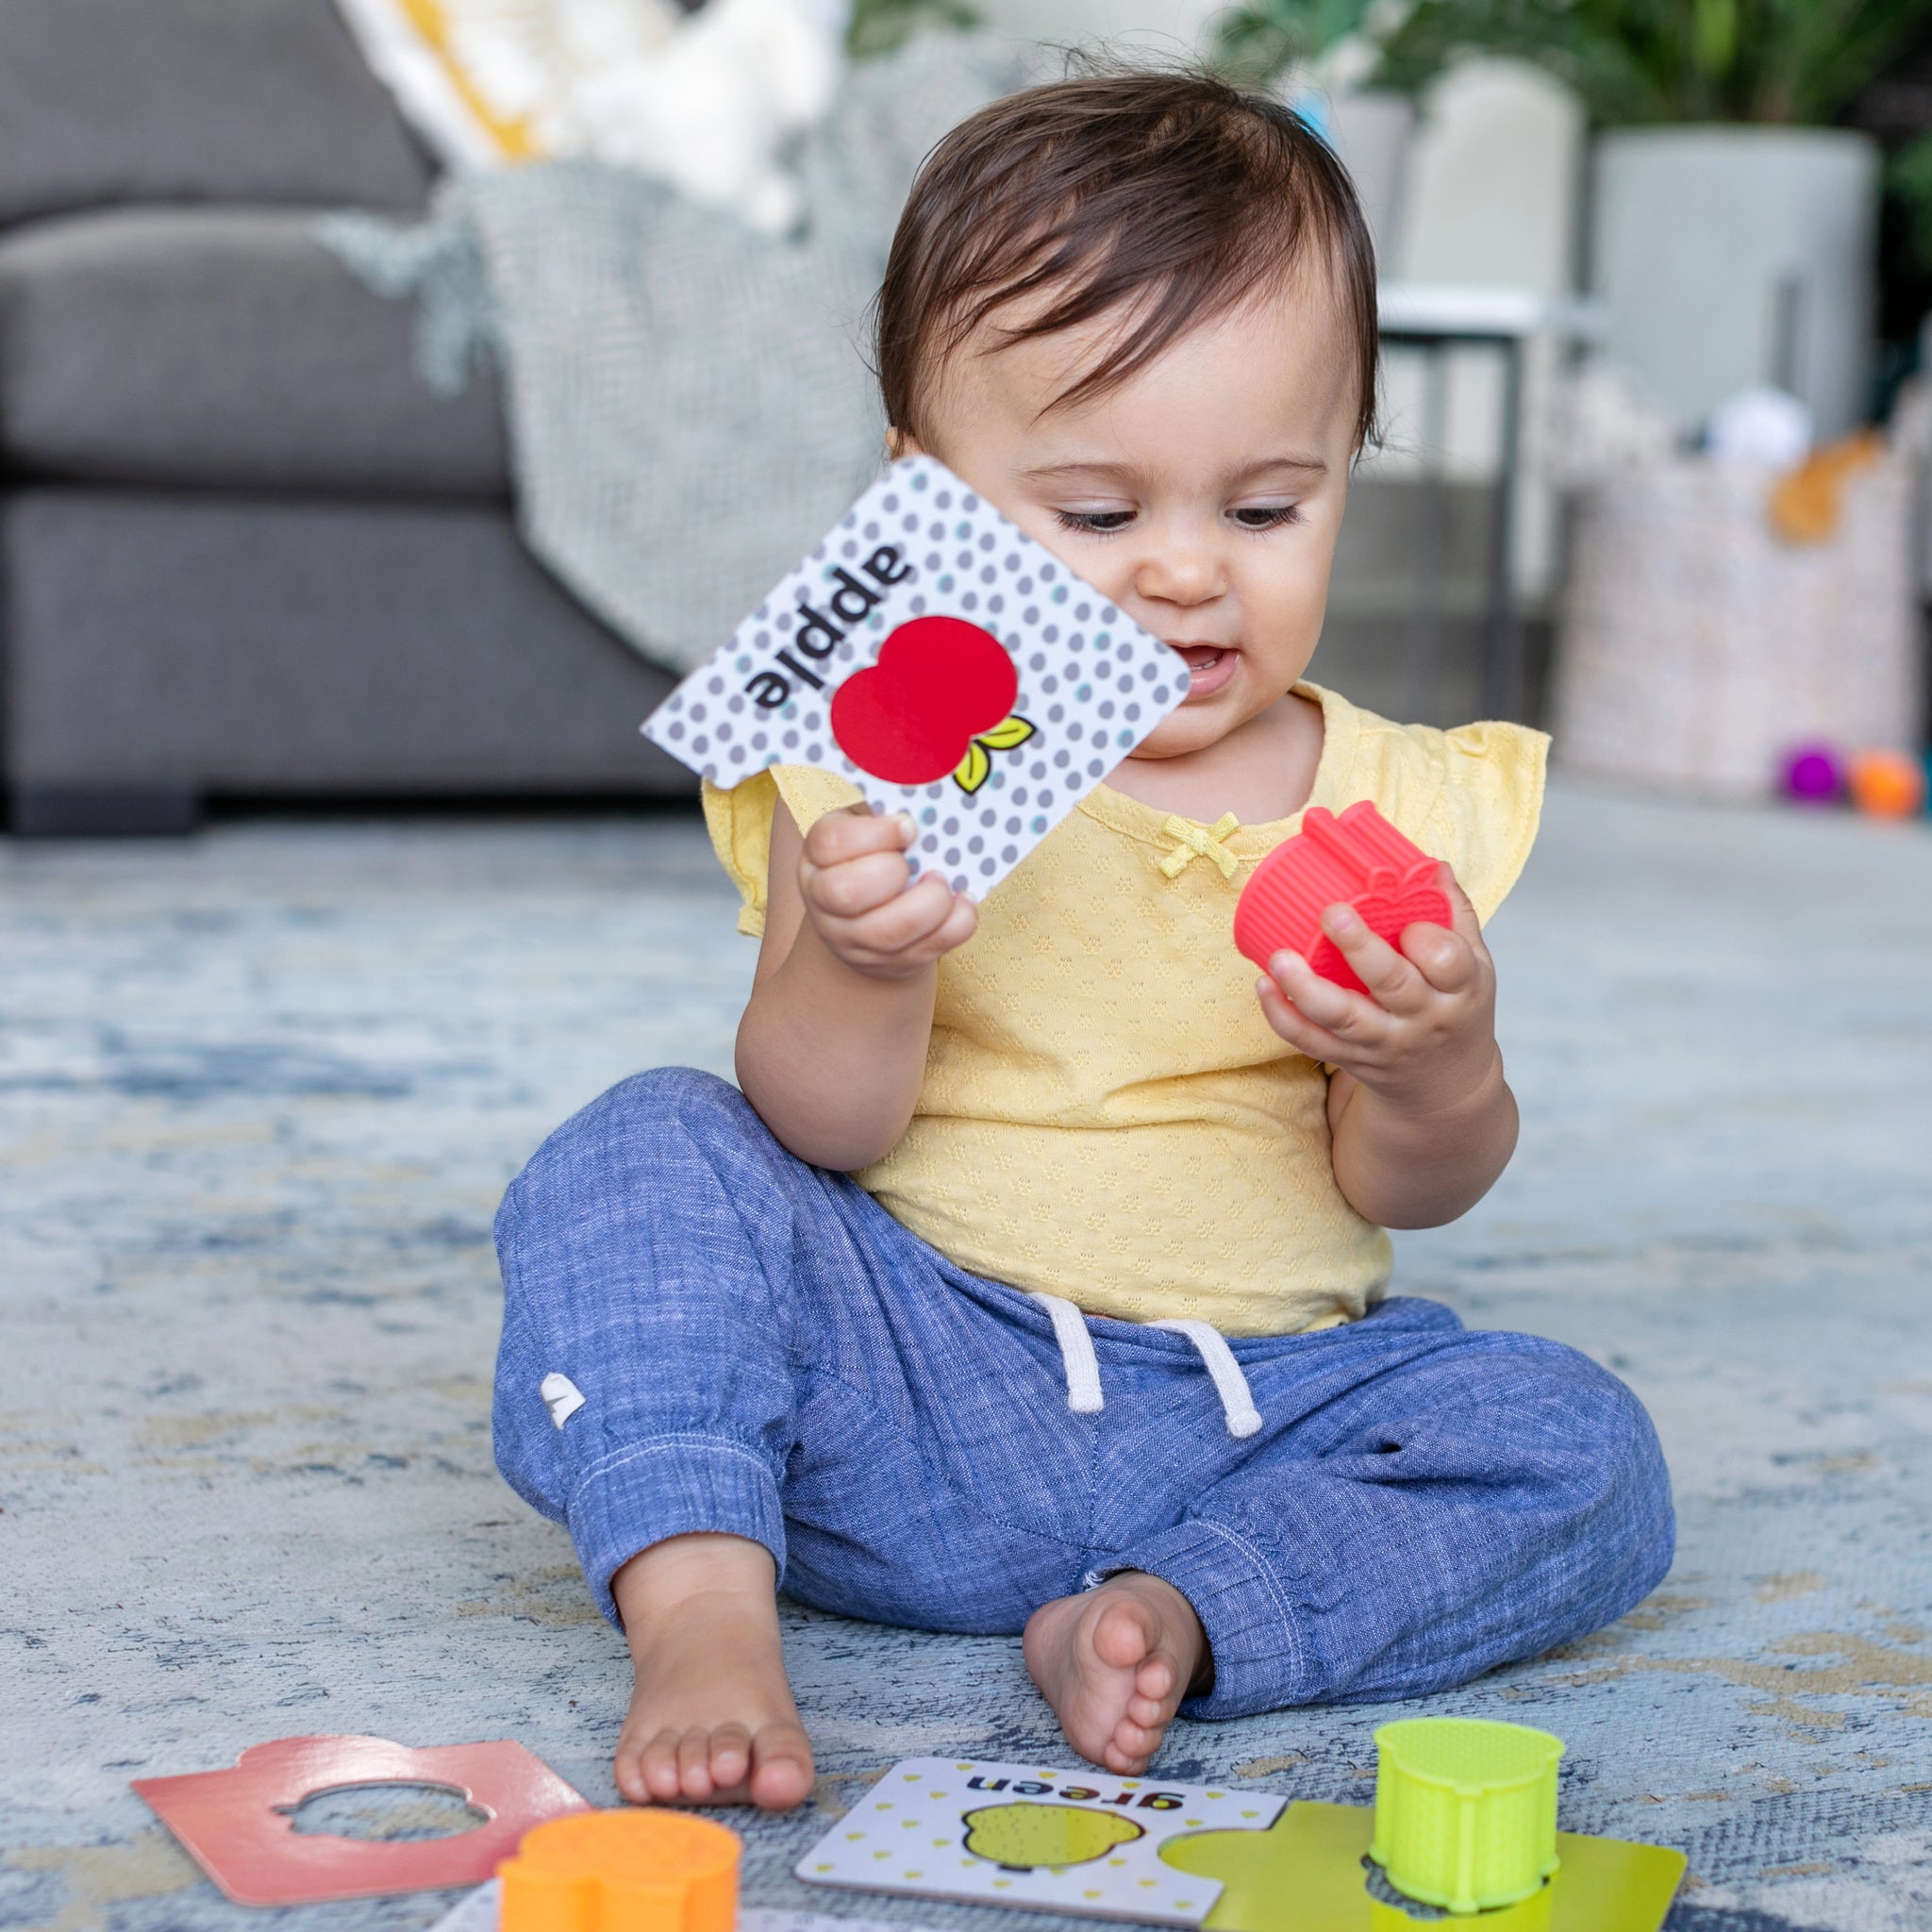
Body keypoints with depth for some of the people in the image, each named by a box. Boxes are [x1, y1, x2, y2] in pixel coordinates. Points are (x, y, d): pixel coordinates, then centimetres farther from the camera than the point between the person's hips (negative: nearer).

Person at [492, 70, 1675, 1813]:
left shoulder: (1387, 809, 1)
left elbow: (1408, 1192, 0)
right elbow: (821, 1135, -9)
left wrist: (1440, 1066, -23)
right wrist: (864, 969, -30)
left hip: (1259, 1402, 2)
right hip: (907, 1383, -1)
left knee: (1582, 1457, -18)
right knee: (646, 1159, -20)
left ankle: (1179, 1614, -27)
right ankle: (702, 1607, -31)